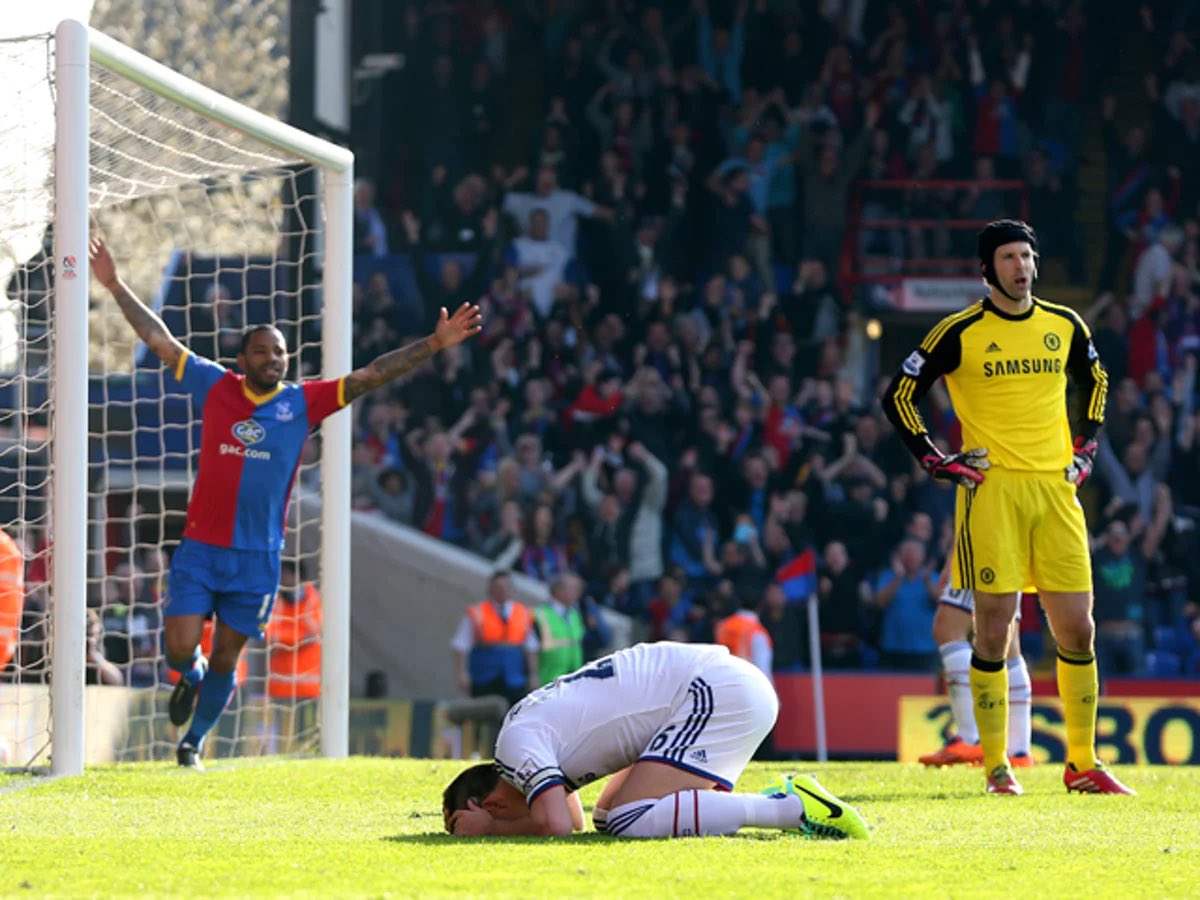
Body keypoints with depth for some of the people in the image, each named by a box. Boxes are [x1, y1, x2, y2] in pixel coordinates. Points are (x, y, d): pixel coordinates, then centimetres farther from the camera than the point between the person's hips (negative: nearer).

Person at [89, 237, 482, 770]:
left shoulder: (303, 402, 1)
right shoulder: (215, 387, 1)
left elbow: (371, 375, -1)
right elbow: (159, 340, 6)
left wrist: (435, 344, -8)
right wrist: (116, 287, 5)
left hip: (258, 556, 0)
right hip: (200, 546, 0)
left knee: (225, 659, 6)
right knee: (181, 649, -9)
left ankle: (194, 740, 28)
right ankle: (190, 677, 29)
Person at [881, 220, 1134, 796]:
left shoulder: (1065, 327, 10)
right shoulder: (960, 333, -2)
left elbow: (1094, 381, 29)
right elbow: (899, 396, 4)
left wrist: (1085, 448, 18)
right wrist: (934, 461, -2)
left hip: (1056, 489, 4)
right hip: (992, 490, -4)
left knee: (1077, 631, 2)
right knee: (994, 630, -5)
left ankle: (1082, 763, 11)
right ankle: (996, 766, 2)